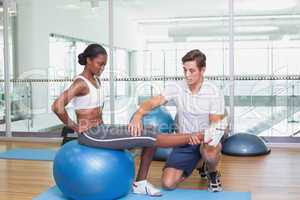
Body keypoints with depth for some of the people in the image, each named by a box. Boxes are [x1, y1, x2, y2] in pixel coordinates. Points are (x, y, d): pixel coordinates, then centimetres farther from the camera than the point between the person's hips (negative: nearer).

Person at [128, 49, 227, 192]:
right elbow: (153, 102, -21)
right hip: (184, 142, 3)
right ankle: (195, 163, 21)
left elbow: (216, 125, -12)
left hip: (207, 139, -3)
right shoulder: (176, 88, -9)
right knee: (167, 183, -11)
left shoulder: (214, 93, -13)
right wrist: (138, 115, -42)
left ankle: (213, 174, 0)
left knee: (209, 153, -40)